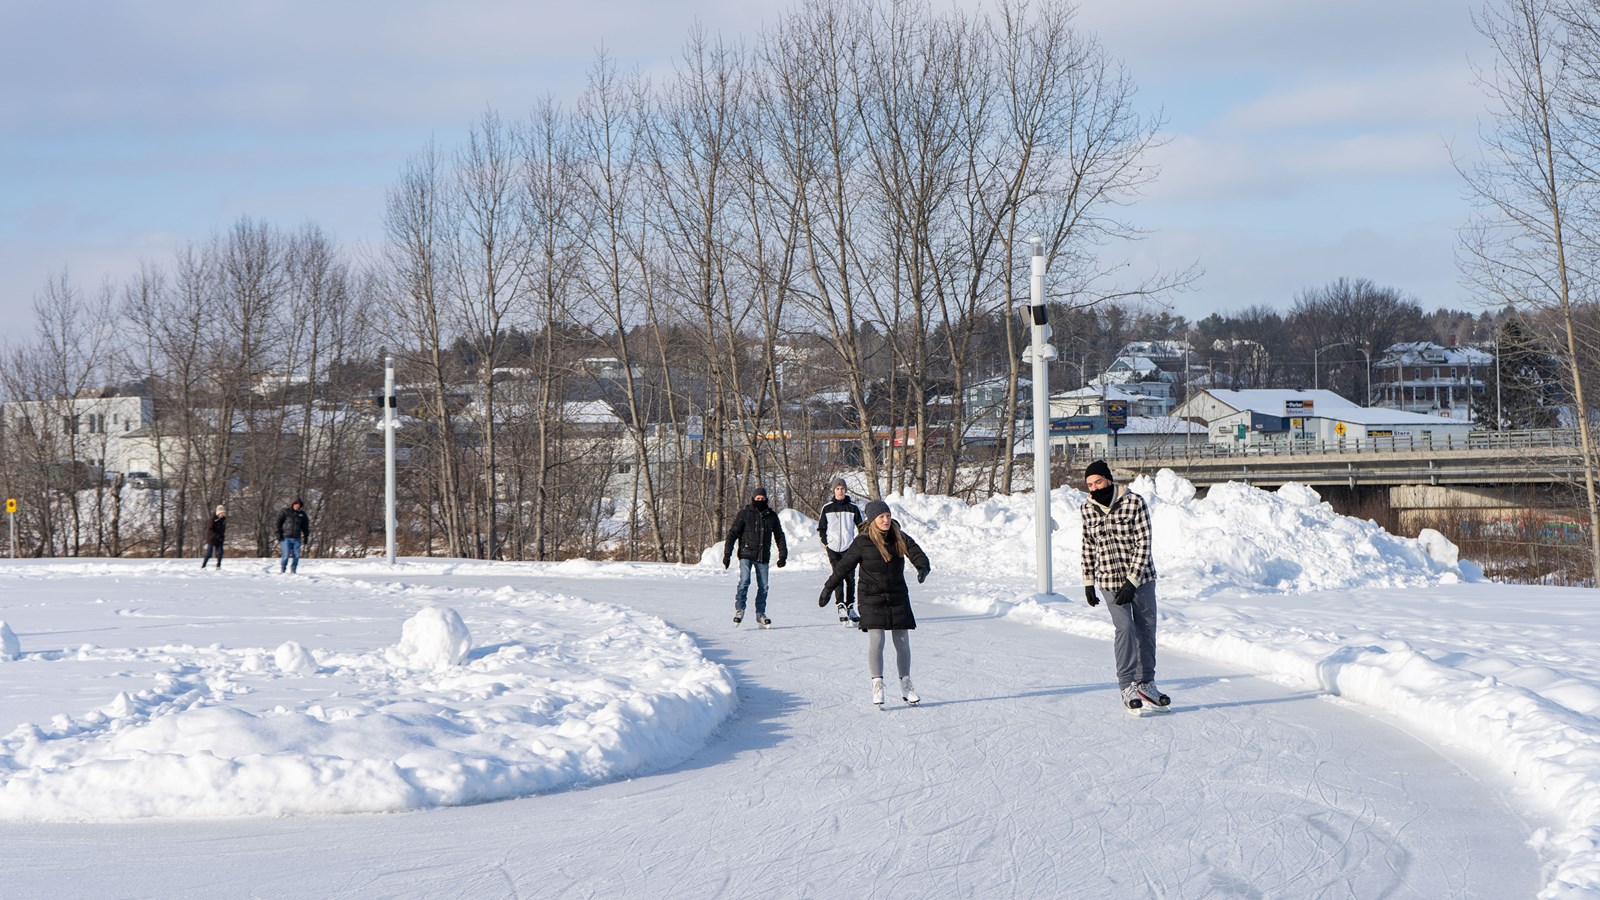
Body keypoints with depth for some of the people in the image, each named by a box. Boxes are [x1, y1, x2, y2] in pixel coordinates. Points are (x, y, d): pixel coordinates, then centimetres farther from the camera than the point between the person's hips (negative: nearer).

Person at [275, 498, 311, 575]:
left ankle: (293, 571, 9)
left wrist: (306, 537, 12)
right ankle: (282, 570, 2)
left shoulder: (302, 514, 11)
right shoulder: (285, 512, -1)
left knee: (296, 556, -1)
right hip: (286, 538, -4)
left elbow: (305, 526, 19)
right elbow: (278, 523, -2)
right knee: (286, 555, -9)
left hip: (296, 539, 4)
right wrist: (279, 535, -8)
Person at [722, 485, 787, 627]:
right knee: (744, 581, -18)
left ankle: (760, 614, 14)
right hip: (746, 555, -3)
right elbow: (733, 533, -2)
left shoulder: (771, 516, 9)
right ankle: (739, 610, -9)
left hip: (763, 557, 3)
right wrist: (727, 554, -8)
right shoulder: (744, 514, 0)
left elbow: (779, 536, 18)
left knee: (763, 586, 3)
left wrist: (783, 555, 12)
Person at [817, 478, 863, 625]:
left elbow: (861, 527, 10)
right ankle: (841, 608, -13)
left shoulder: (853, 507, 3)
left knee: (850, 578, 4)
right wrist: (825, 543, 4)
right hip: (833, 548, -1)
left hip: (849, 548, 1)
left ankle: (850, 608, 13)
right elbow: (820, 528, 14)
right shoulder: (827, 508, 4)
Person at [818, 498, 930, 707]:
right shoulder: (862, 542, -7)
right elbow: (843, 566, -1)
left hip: (898, 597, 3)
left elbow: (917, 554, -7)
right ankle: (877, 686, -8)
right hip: (872, 598, -3)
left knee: (902, 642, 6)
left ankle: (906, 687, 18)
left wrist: (923, 568, -30)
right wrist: (828, 589, 2)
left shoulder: (900, 539, 2)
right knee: (875, 641, -13)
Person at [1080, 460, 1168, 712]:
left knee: (1146, 630, 6)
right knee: (1124, 628, -13)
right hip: (1109, 581, 1)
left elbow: (1143, 544, -14)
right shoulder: (1088, 508, -1)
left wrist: (1132, 581, -19)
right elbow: (1088, 546, 11)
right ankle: (1127, 687, -8)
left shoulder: (1135, 503, -13)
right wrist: (1088, 581, 10)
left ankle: (1146, 683, 19)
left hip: (1141, 578, -1)